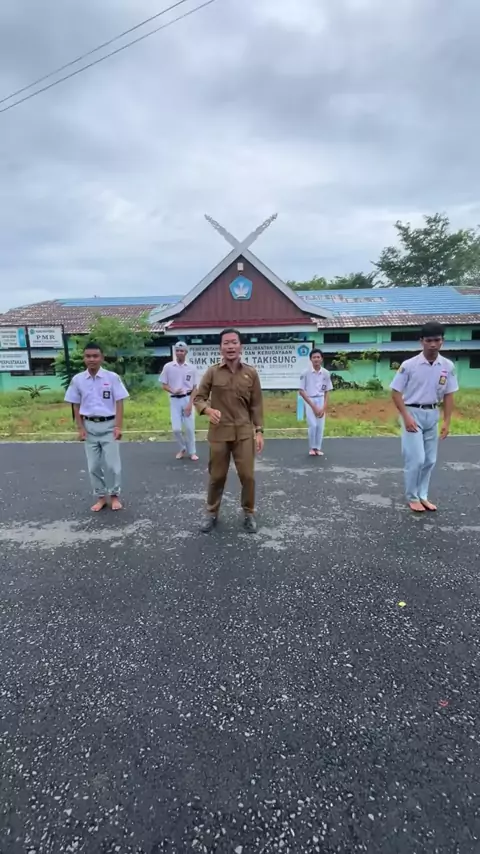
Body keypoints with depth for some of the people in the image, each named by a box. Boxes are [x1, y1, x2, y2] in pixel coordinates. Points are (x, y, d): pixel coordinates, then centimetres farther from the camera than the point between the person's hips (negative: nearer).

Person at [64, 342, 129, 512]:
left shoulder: (112, 377, -6)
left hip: (109, 425, -2)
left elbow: (119, 403, -5)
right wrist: (80, 428, 1)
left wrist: (119, 427, -11)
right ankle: (101, 497, 23)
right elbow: (76, 406, 7)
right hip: (89, 426, 3)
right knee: (93, 465, 8)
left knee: (112, 463, 1)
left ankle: (114, 496, 19)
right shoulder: (77, 379, 1)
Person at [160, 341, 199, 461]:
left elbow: (194, 388, 1)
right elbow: (164, 385, 3)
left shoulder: (192, 368, -1)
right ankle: (183, 448, 23)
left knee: (189, 427, 2)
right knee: (176, 428, -3)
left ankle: (192, 452, 19)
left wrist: (190, 403, -8)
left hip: (187, 399, 0)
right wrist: (173, 391, -18)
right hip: (174, 400, 1)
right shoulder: (168, 367, -1)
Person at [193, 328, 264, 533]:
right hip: (219, 432, 0)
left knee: (247, 475, 4)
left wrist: (259, 431, -1)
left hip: (244, 432, 1)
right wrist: (208, 410, -19)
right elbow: (198, 398, 3)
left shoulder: (251, 373, 1)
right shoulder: (212, 372, -2)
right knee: (217, 476, 10)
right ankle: (212, 513, 30)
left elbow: (256, 405, 4)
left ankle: (249, 513, 25)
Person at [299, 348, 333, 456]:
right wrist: (313, 406, -11)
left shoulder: (326, 373, -1)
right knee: (313, 425, -10)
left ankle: (318, 448, 17)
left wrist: (324, 408, -5)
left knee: (320, 426, 3)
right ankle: (312, 448, 9)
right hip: (310, 401, -3)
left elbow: (327, 392, 5)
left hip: (321, 401, 3)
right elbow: (301, 391, -8)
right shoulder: (306, 373, -10)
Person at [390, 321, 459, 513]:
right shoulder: (409, 365, -14)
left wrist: (447, 422, -1)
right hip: (413, 413, -4)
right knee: (416, 459, -7)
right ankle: (412, 497, 12)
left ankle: (422, 495, 27)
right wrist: (406, 417, -17)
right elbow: (396, 392, -9)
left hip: (432, 414, 5)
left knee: (430, 460, 11)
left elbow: (448, 395, 4)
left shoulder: (448, 366, -2)